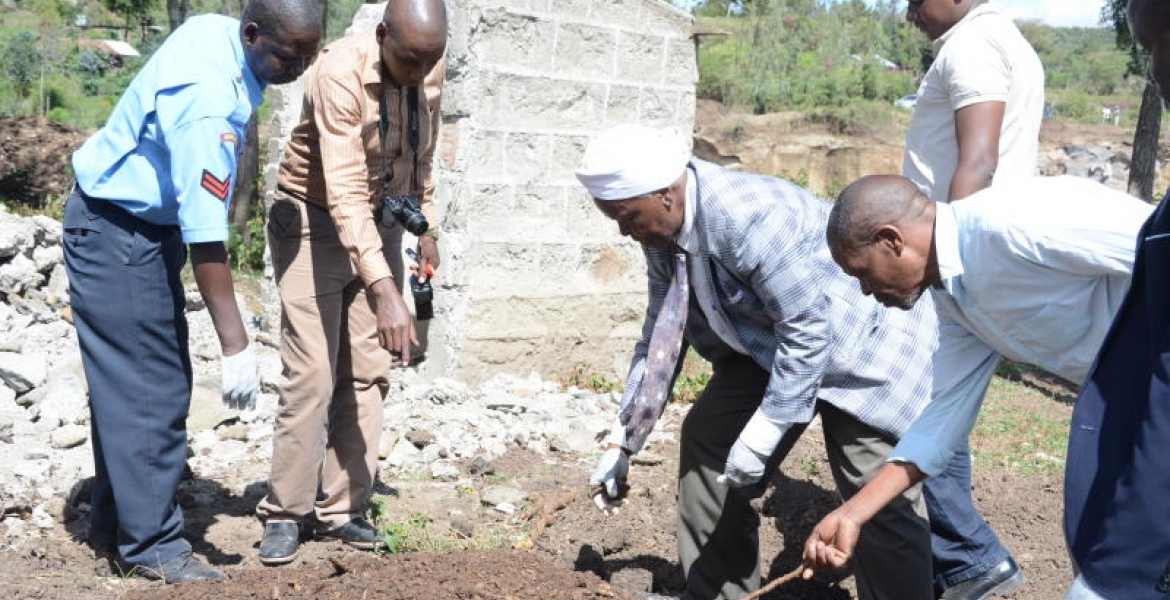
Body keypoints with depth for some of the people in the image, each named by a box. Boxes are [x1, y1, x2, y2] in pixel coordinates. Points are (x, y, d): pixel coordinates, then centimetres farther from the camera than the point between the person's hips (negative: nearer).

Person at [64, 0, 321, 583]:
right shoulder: (208, 100, -31)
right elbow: (205, 235, -33)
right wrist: (235, 344, -31)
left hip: (139, 221, 10)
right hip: (117, 234, -9)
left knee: (128, 382, 13)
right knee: (151, 391, -6)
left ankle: (113, 520, 24)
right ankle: (151, 542, 4)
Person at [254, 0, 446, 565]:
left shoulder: (429, 68, -9)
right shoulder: (340, 73, -28)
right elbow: (345, 192, -36)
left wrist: (425, 226, 13)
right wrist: (385, 291, -43)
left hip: (380, 224, 6)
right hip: (315, 221, -6)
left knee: (367, 373, 4)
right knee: (313, 376, -8)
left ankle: (343, 509, 13)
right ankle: (285, 514, 6)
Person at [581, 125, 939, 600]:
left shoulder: (750, 218, -35)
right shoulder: (662, 230, -7)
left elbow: (810, 330, -32)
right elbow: (659, 338, 1)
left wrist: (759, 436, -29)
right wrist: (622, 443, 1)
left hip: (862, 340, -8)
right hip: (769, 343, 8)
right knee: (707, 440, 4)